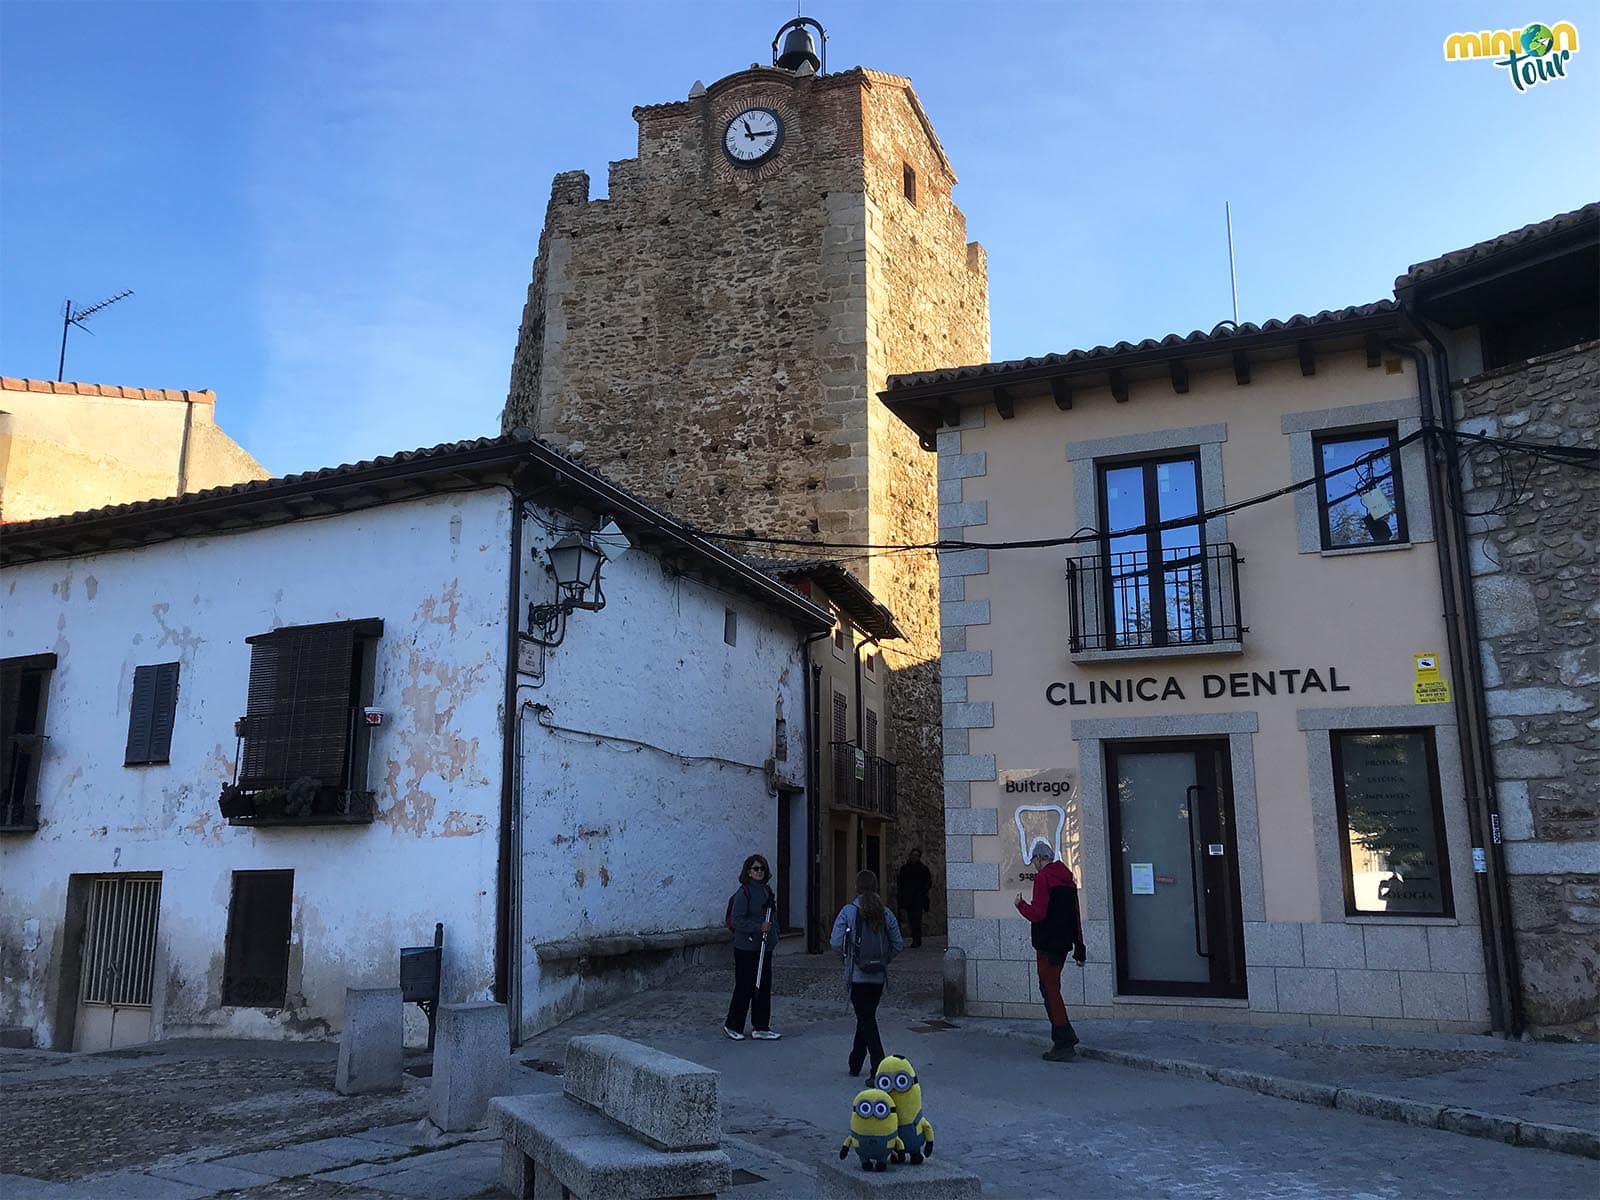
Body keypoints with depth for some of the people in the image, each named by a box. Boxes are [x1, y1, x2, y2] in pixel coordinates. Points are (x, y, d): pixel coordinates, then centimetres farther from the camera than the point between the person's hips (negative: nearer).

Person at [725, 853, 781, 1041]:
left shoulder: (767, 890, 11)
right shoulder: (743, 893, -13)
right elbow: (736, 920, -18)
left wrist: (773, 934, 10)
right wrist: (759, 927, -22)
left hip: (764, 947, 8)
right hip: (746, 948, -8)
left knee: (764, 987, 9)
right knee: (745, 988, 1)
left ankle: (761, 1028, 18)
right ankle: (732, 1026, 17)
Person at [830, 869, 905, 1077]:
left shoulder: (848, 911, -10)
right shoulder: (886, 913, 0)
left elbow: (836, 942, -13)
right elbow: (898, 944, 1)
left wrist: (848, 954, 7)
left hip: (857, 975, -4)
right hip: (879, 976, 4)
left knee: (866, 1019, 0)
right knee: (867, 1017, 18)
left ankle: (879, 1067, -9)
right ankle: (855, 1063, 30)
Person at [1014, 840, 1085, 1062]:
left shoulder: (1042, 878, -13)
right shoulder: (1067, 878, 13)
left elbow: (1037, 914, -20)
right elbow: (1076, 916, 16)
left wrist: (1021, 905, 0)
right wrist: (1079, 947, 19)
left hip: (1048, 943, -8)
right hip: (1064, 942, 8)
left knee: (1051, 990, -3)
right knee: (1049, 988, 17)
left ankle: (1064, 1042, -3)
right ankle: (1064, 1037, 18)